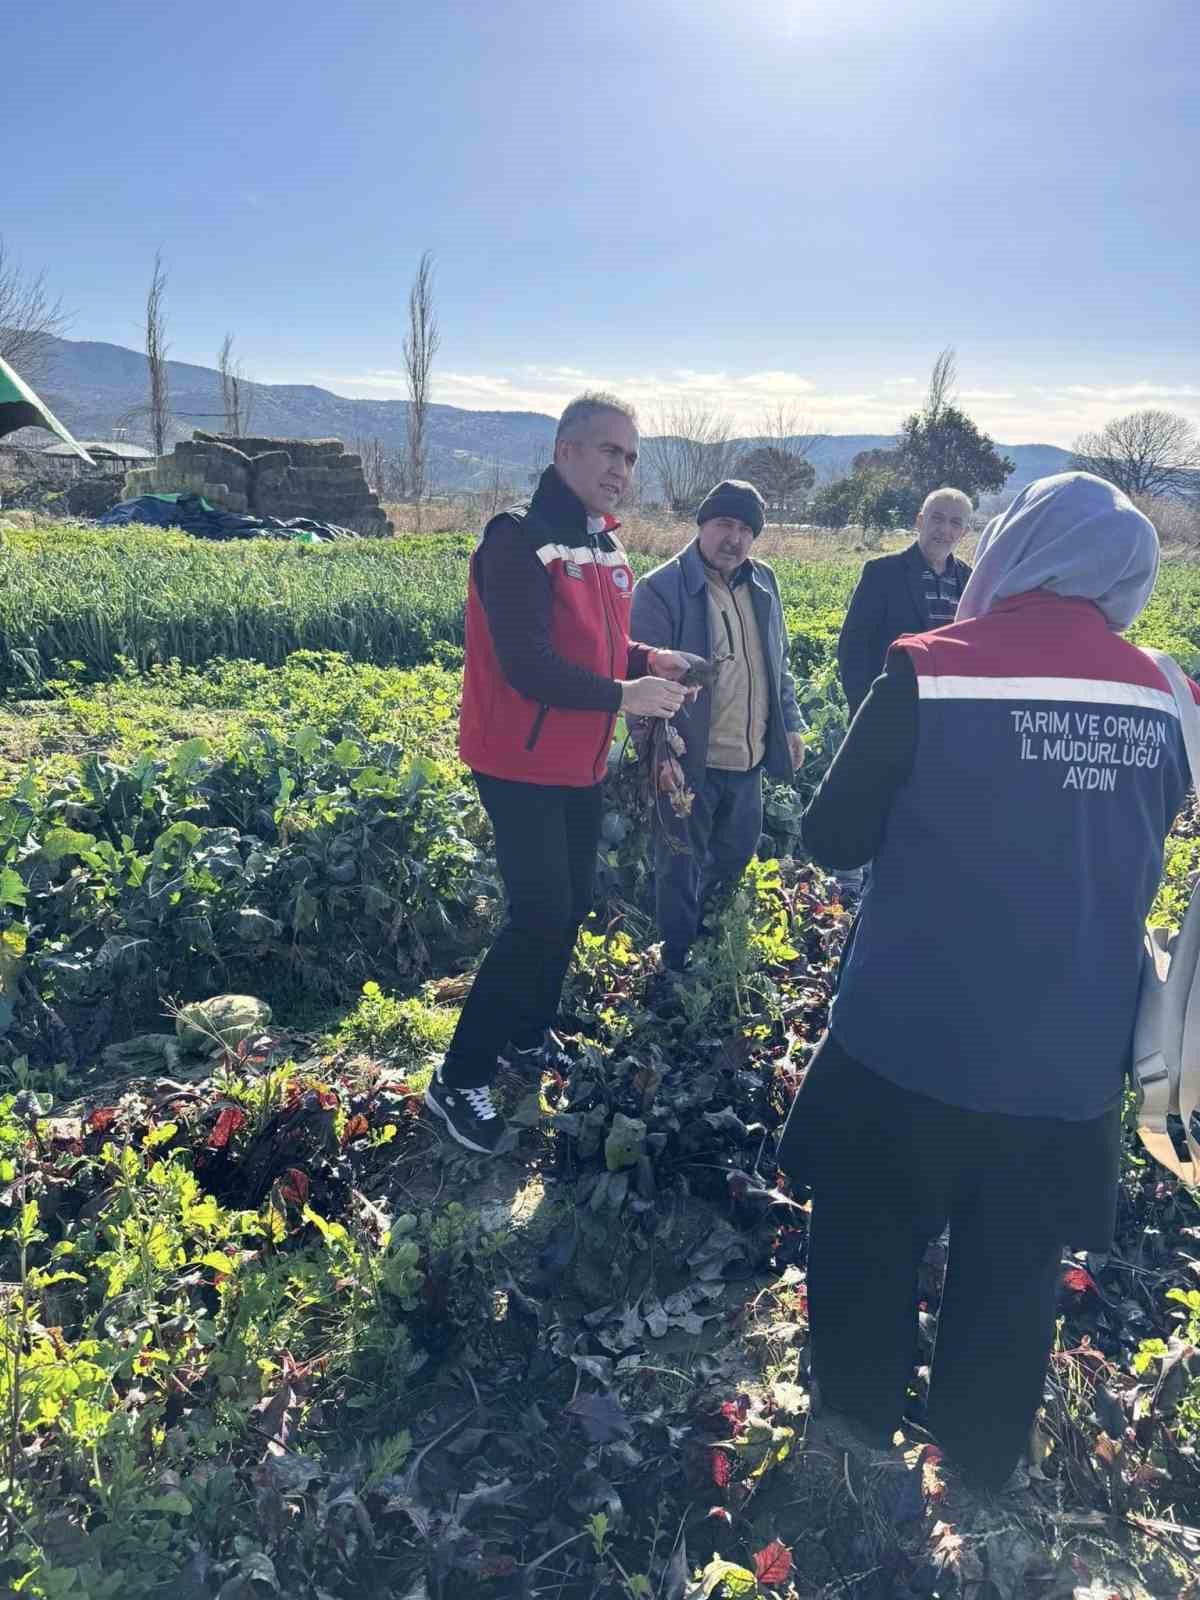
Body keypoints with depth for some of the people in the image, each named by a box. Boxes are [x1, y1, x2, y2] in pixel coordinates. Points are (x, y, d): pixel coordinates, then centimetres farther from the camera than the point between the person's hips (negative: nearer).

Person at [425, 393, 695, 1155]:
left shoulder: (607, 545, 9)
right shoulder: (519, 538, -18)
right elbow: (527, 666, -25)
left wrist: (652, 662, -2)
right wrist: (624, 696, -21)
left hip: (583, 763, 9)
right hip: (522, 766, -9)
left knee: (573, 905, 15)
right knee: (541, 916, -10)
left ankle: (528, 1040, 33)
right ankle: (460, 1080, 4)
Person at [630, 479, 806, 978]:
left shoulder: (763, 583, 9)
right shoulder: (661, 588, -11)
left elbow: (778, 663, 18)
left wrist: (791, 725, 14)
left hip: (749, 760, 7)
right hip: (690, 762, -6)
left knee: (735, 860, 20)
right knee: (681, 869, 6)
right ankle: (677, 967, 23)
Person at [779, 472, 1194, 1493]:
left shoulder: (930, 674, -16)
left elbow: (834, 839, -6)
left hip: (913, 1044, -4)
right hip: (1072, 1061, 4)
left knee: (869, 1255, 20)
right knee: (1014, 1285, 22)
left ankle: (855, 1450, 41)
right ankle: (980, 1485, 42)